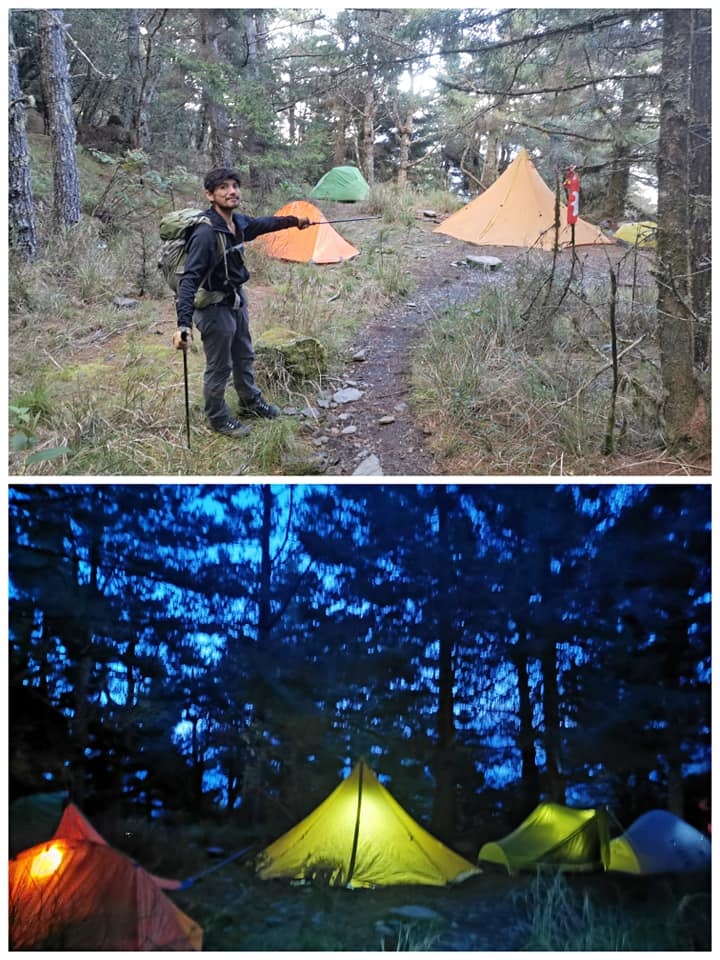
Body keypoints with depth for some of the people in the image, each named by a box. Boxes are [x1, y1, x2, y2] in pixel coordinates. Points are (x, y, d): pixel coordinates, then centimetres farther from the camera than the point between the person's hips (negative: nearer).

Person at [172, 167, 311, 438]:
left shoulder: (238, 222, -4)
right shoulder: (205, 233, -30)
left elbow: (261, 224, 20)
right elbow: (189, 279, -35)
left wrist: (293, 221, 35)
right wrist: (184, 323, -45)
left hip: (237, 301, 8)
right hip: (215, 309, -8)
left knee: (244, 357, 26)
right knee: (219, 367, 8)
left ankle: (251, 402, 47)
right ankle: (217, 418, 29)